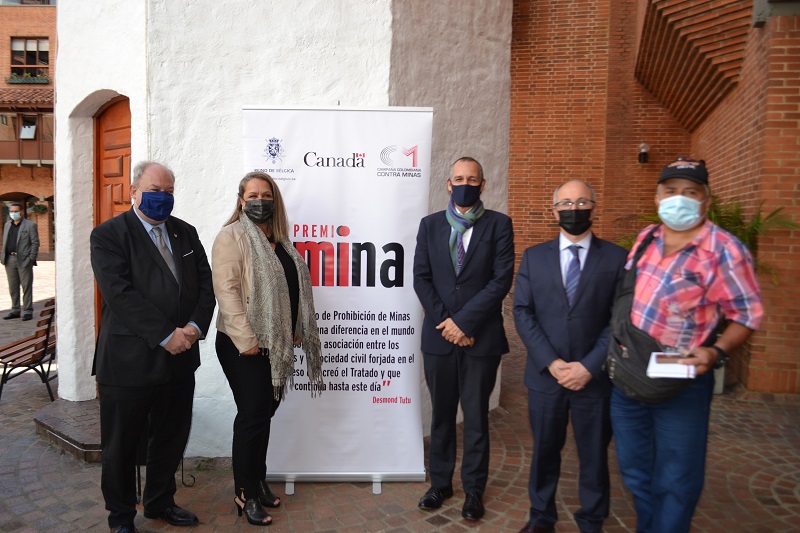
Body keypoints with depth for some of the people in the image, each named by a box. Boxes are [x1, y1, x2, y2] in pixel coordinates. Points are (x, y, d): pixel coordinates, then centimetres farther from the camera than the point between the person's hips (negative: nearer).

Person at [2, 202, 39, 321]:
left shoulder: (30, 225, -2)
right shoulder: (7, 225, 15)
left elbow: (35, 243, -6)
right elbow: (4, 242, 18)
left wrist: (31, 259, -12)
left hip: (24, 260, -6)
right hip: (10, 259, 6)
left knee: (26, 286, -2)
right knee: (13, 287, 9)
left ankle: (28, 311, 3)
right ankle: (15, 311, 16)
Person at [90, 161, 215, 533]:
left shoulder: (186, 233, 10)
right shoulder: (108, 235, -6)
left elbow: (205, 283, 5)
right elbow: (120, 294, -17)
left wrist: (195, 326, -12)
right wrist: (166, 335, -20)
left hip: (179, 359, 5)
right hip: (128, 360, -5)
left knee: (171, 439, 17)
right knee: (121, 446, 12)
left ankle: (160, 503, 38)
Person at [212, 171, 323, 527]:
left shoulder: (279, 241, 14)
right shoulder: (232, 236, -8)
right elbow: (226, 290, -17)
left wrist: (295, 331, 13)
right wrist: (246, 340, -21)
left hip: (276, 345, 7)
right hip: (245, 345, -7)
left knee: (265, 413, 14)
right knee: (252, 415, -1)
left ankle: (259, 480, 30)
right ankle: (245, 493, 16)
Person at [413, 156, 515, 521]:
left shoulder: (499, 225, 0)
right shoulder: (430, 225, 7)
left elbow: (502, 279, -8)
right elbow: (421, 278, 2)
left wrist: (463, 320, -13)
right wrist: (444, 322, -8)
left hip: (481, 337, -2)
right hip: (439, 336, 2)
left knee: (476, 418, 9)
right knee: (441, 415, 14)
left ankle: (474, 490, 25)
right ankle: (440, 483, 30)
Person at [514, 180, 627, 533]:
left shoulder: (616, 257, 0)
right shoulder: (534, 256, 6)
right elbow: (523, 312, 0)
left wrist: (589, 366, -12)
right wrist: (551, 363, -10)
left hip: (595, 378, -1)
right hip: (545, 374, 2)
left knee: (594, 455, 12)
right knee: (544, 451, 15)